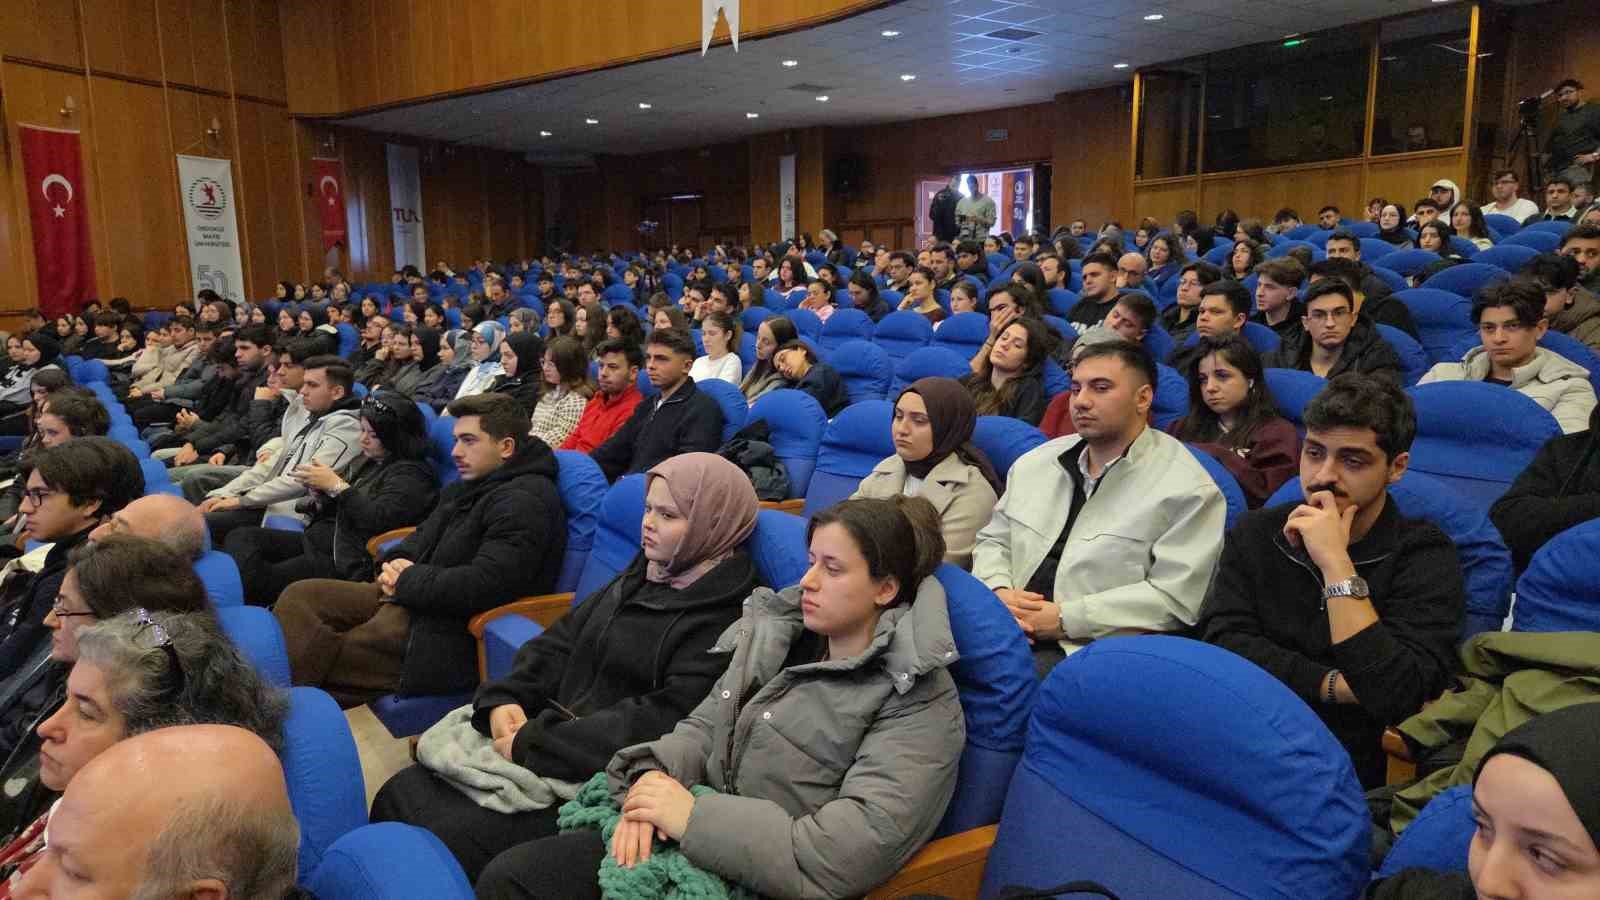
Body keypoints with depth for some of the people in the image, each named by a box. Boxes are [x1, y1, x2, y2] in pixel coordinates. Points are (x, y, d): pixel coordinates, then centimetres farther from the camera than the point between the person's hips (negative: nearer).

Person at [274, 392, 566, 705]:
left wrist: (408, 581, -12)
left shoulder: (525, 501, -18)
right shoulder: (467, 487, 17)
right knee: (299, 595, 1)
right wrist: (395, 565, 1)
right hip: (413, 599, 11)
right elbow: (422, 537, 26)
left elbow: (484, 584, -28)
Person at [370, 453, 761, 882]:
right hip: (548, 729, 8)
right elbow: (560, 642, 12)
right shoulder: (640, 577, 12)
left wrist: (534, 745, -19)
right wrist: (503, 698, -6)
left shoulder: (726, 621, -16)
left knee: (442, 845, -17)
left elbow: (659, 723, -22)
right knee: (400, 796, 2)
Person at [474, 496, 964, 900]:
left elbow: (853, 852, -23)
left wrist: (696, 817, -22)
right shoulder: (779, 632, 6)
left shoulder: (919, 702, -14)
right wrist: (654, 778, -13)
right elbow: (703, 727, 10)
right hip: (685, 834, 6)